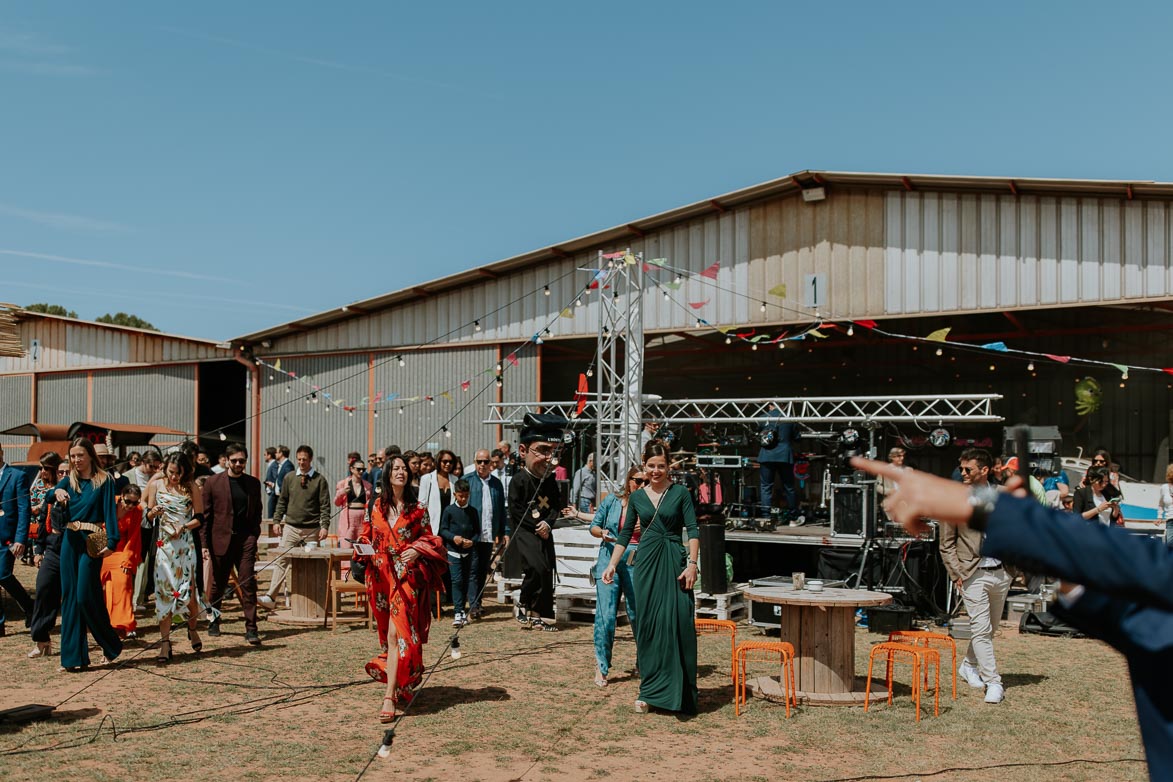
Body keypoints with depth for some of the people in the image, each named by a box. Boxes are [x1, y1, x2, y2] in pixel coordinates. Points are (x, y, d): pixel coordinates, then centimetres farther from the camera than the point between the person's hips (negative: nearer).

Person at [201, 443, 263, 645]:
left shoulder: (254, 483, 8)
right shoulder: (213, 482, 0)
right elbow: (205, 515, 1)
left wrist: (254, 537, 3)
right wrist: (204, 543, -4)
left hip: (246, 539, 1)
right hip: (221, 540, -1)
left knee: (248, 583, -7)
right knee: (218, 585, 12)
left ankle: (251, 628, -5)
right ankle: (214, 621, 32)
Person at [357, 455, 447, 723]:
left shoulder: (417, 509, 3)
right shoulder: (375, 507, 7)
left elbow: (428, 538, 8)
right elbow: (366, 537, 15)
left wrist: (417, 550, -12)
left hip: (407, 577, -3)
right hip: (381, 576, 3)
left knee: (397, 633, -13)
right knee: (389, 634, 12)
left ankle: (391, 696, -16)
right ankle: (398, 688, 28)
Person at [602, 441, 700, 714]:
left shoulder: (680, 493, 1)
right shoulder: (637, 497, 10)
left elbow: (693, 531, -2)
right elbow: (625, 534, 15)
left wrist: (692, 563, -11)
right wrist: (612, 565, 9)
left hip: (674, 563, -2)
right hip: (646, 565, 3)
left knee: (677, 625, -5)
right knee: (647, 627, 4)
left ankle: (676, 691, 4)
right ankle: (650, 691, 12)